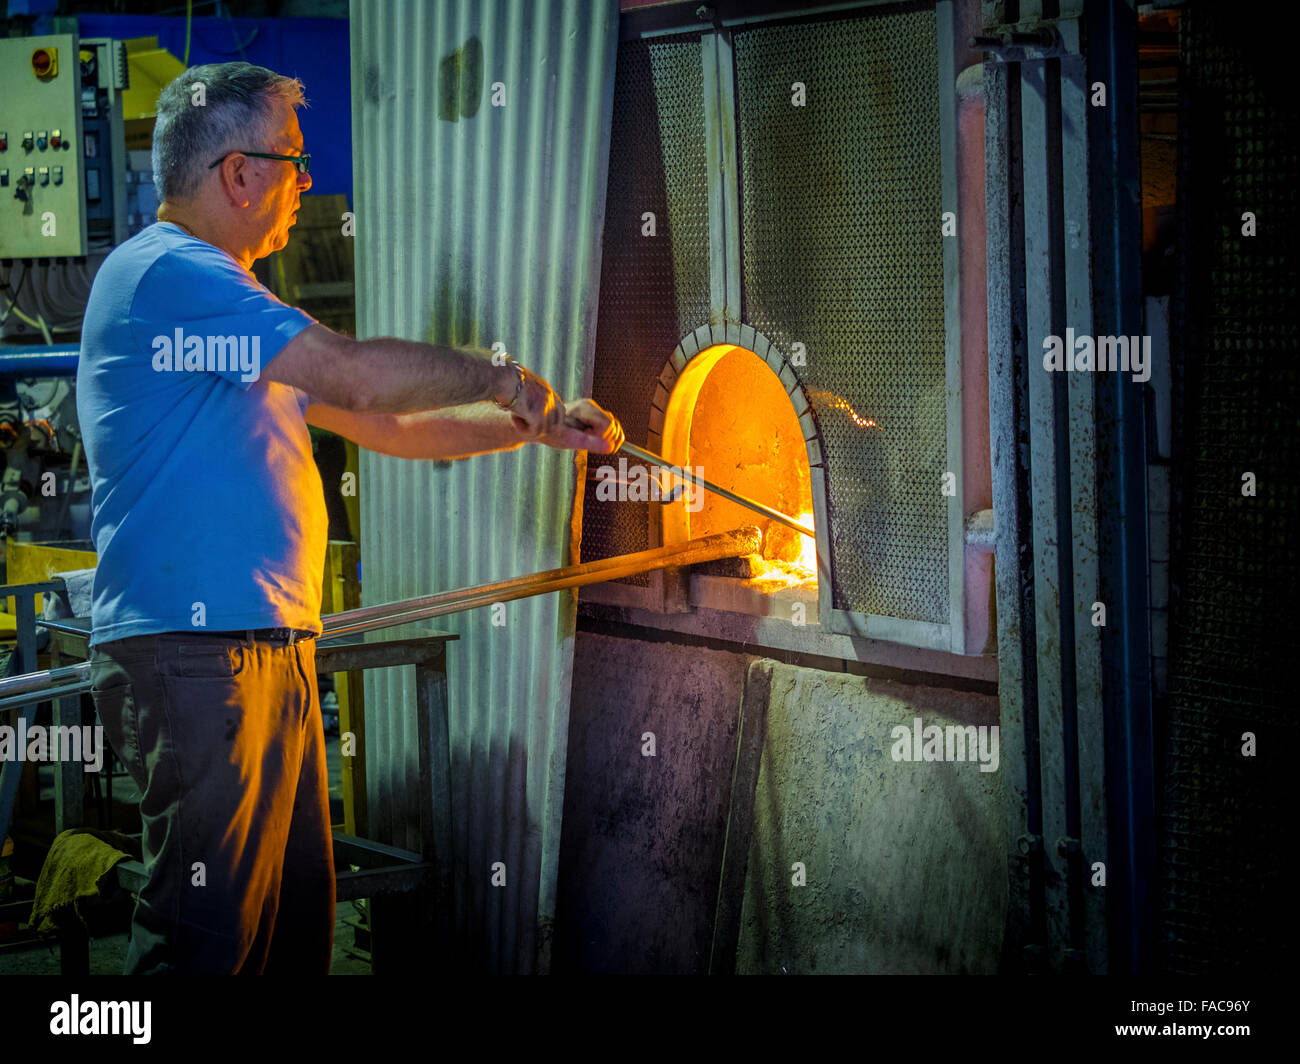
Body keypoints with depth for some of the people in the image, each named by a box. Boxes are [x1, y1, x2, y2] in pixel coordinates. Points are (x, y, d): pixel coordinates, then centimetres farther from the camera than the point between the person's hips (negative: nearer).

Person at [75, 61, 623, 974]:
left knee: (294, 924, 15)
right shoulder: (167, 273, -11)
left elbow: (384, 426, 26)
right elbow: (361, 376, -19)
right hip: (197, 658, -11)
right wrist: (499, 376, -4)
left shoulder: (220, 300, 23)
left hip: (270, 657, 11)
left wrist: (538, 426, 20)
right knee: (208, 938, -11)